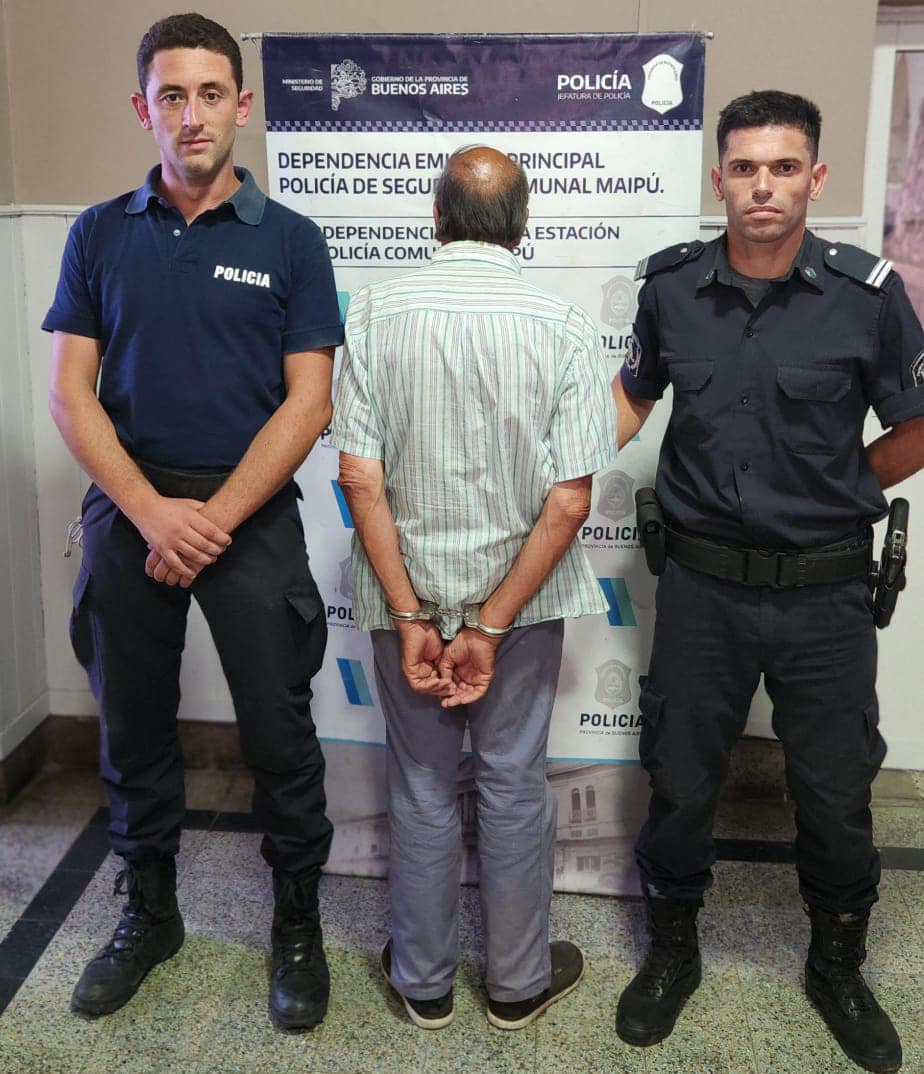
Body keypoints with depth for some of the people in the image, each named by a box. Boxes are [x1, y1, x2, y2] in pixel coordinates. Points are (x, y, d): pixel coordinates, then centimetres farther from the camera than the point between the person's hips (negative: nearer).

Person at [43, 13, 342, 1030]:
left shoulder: (290, 241, 0)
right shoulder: (100, 235, 6)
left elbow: (306, 402, -5)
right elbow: (69, 391, 1)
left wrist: (214, 520, -13)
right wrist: (152, 512, -12)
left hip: (251, 515, -2)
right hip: (128, 512, 3)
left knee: (279, 733, 3)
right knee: (133, 725, 13)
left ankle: (297, 920, 25)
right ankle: (147, 912, 33)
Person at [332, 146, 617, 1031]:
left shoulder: (377, 312, -11)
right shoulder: (563, 328, -11)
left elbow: (360, 475, -14)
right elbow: (570, 500, -15)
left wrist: (411, 617, -10)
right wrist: (491, 626, -10)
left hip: (407, 592, 1)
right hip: (524, 594, 0)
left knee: (421, 787, 16)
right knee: (514, 785, 16)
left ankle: (424, 982, 34)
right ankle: (519, 983, 33)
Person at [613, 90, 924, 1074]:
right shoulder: (671, 285, -2)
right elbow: (632, 397, 13)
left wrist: (824, 499, 4)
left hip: (823, 593, -1)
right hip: (701, 585, 1)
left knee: (835, 794, 12)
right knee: (679, 781, 13)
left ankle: (837, 966, 39)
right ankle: (672, 948, 38)